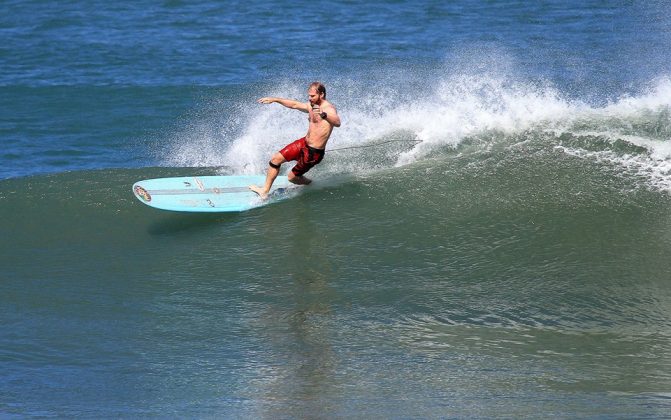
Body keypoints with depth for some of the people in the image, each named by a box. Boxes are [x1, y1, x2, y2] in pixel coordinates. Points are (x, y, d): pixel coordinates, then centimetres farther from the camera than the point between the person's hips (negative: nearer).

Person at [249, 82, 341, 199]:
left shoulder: (329, 108, -21)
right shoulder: (311, 105, 5)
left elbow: (337, 123, -41)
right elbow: (294, 104, 21)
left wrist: (323, 115, -61)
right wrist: (274, 99, 17)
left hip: (314, 152, -8)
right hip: (304, 143, 8)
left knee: (292, 177, 5)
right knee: (276, 159, 4)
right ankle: (265, 191, 14)